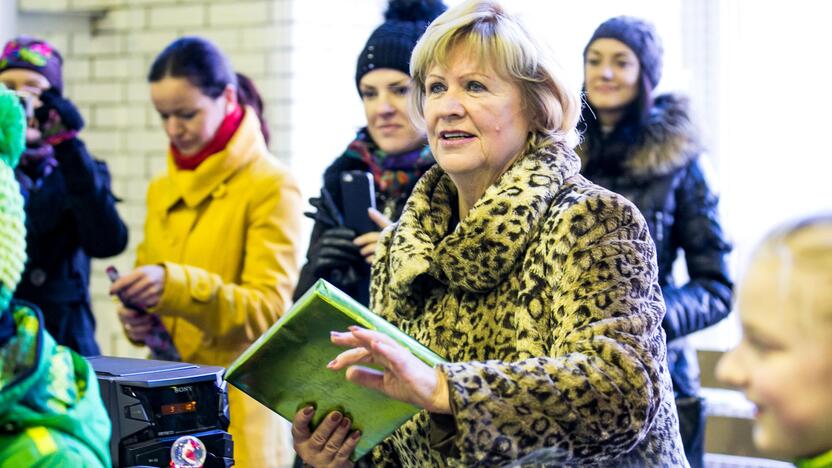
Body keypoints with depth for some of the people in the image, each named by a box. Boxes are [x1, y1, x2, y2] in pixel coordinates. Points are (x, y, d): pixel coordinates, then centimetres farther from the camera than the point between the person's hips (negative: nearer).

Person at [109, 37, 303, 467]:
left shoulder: (271, 186, -7)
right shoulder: (161, 190, 13)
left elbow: (269, 307, -15)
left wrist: (175, 286, -28)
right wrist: (138, 319, -2)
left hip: (236, 401, -5)